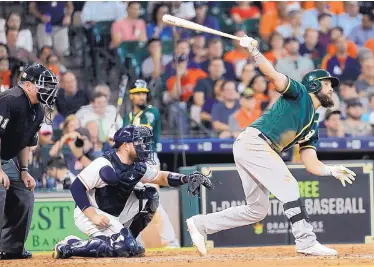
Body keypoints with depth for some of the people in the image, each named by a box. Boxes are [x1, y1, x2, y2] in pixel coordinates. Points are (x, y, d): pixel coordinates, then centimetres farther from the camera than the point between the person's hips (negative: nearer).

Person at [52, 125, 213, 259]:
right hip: (88, 213, -8)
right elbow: (76, 187, -23)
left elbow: (161, 177, 9)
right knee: (126, 248, -24)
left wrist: (185, 179, -10)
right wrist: (93, 216, -29)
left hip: (115, 215, 8)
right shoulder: (104, 166, -24)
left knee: (150, 195, 3)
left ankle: (126, 240, 8)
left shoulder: (138, 167, 0)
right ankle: (69, 247, -15)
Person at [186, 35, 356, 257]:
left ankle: (201, 224, 18)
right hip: (253, 141, -9)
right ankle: (306, 241, -23)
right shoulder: (299, 94, 3)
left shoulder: (313, 126, 24)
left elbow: (312, 164, 18)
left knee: (257, 210, 10)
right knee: (288, 186, -18)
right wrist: (252, 50, -26)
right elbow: (273, 74, -12)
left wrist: (332, 171, 1)